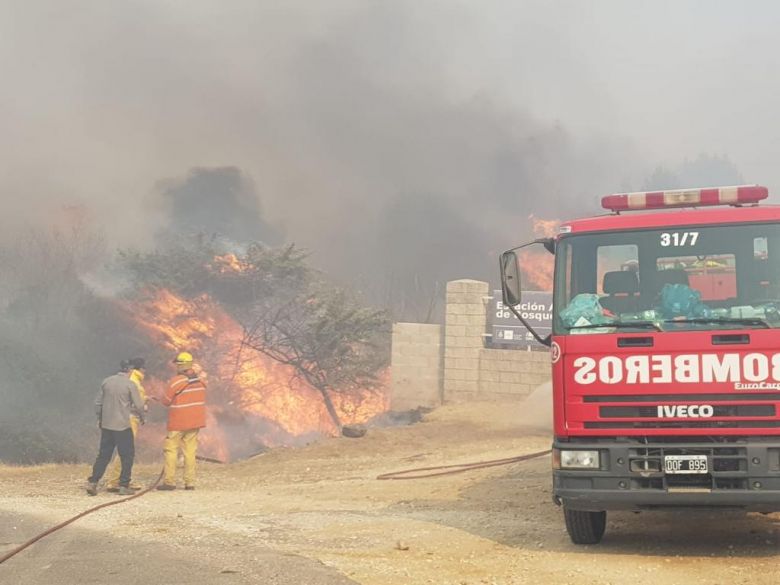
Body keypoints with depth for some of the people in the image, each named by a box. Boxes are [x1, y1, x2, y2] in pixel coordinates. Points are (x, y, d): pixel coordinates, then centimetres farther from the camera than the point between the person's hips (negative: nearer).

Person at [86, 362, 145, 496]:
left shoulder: (106, 381, 5)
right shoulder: (130, 384, -10)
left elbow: (98, 402, 10)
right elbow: (138, 405, -6)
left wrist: (99, 418, 24)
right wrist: (142, 417, 14)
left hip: (106, 425, 5)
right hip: (122, 425, -5)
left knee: (103, 455, 11)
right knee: (127, 455, 6)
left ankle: (92, 482, 4)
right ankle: (124, 486, 4)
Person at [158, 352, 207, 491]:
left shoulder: (176, 381, -14)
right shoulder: (200, 381, 4)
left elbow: (166, 401, -8)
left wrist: (161, 399, 14)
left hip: (178, 422, -5)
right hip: (195, 422, 6)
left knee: (171, 450, 2)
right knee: (190, 451, 8)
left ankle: (169, 481, -3)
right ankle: (190, 482, 6)